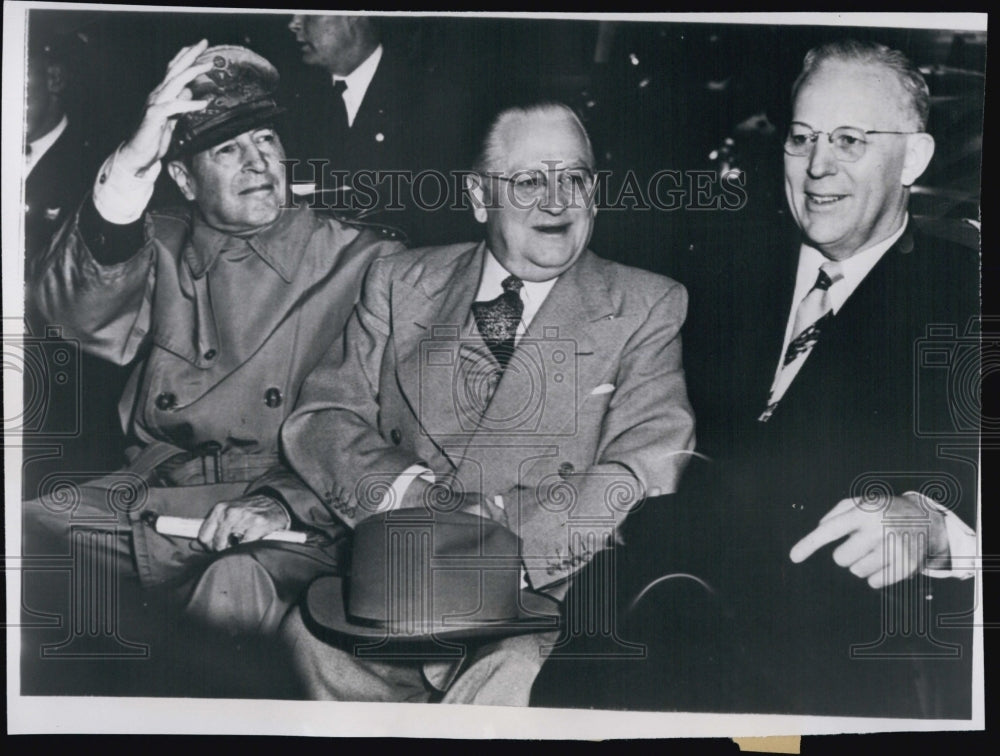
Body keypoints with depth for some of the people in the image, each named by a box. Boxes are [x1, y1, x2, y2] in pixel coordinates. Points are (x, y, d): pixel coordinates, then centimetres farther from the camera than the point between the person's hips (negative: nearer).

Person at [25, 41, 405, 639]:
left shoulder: (367, 262, 3)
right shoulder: (160, 250, 12)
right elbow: (80, 315, -8)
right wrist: (131, 166, -19)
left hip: (292, 521, -3)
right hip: (149, 495, 4)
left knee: (235, 594, -33)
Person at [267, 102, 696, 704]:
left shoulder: (647, 308, 7)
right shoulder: (401, 284, 15)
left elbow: (647, 472, -5)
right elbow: (320, 419, 9)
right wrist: (405, 492, -12)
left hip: (541, 594, -2)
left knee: (508, 678, -34)